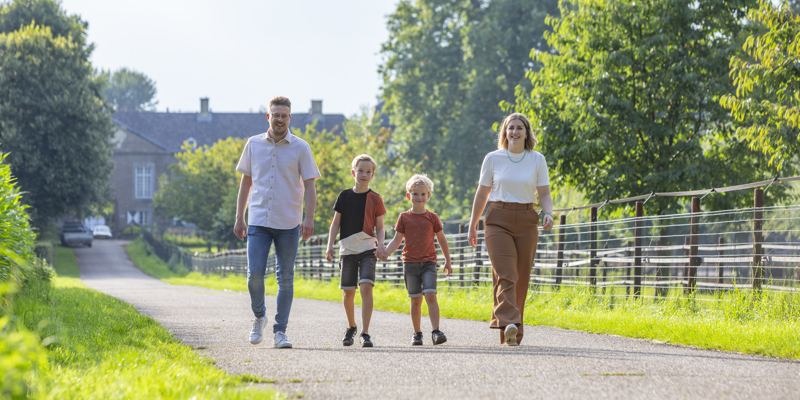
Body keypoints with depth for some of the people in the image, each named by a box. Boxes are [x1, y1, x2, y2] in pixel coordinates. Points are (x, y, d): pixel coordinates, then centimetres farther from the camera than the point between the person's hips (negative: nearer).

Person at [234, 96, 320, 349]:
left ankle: (280, 331, 7)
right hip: (258, 221, 1)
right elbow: (246, 182, 13)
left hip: (288, 223, -1)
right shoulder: (254, 145, 8)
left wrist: (309, 219, -11)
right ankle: (259, 317, 17)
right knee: (255, 274, -9)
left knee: (286, 278, 1)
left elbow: (309, 185, 0)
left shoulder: (300, 148, 2)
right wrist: (239, 218, 9)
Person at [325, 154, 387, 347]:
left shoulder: (375, 199, 4)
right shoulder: (344, 196, 6)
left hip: (368, 248, -2)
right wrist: (330, 245, -2)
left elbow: (380, 227, 7)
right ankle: (351, 326, 30)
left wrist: (380, 244, -11)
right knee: (348, 292, 5)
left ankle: (365, 333, -16)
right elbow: (336, 223, 9)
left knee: (366, 287, -18)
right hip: (347, 249, 2)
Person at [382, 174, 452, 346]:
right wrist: (386, 252, -13)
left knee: (430, 295, -16)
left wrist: (448, 260, 15)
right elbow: (397, 240, 5)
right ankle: (417, 333, 15)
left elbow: (441, 239, 13)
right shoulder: (404, 217, 5)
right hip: (410, 263, 1)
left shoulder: (432, 217, 5)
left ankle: (436, 331, -17)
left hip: (428, 263, -1)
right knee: (415, 299, 5)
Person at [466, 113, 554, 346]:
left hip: (526, 222, 2)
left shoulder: (537, 160, 5)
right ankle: (509, 326, -31)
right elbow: (482, 195, 11)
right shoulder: (493, 159, 4)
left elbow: (544, 194, 5)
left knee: (521, 279, 3)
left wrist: (549, 214, -16)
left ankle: (512, 333, 13)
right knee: (505, 275, -16)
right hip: (498, 220, -2)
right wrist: (472, 226, 12)